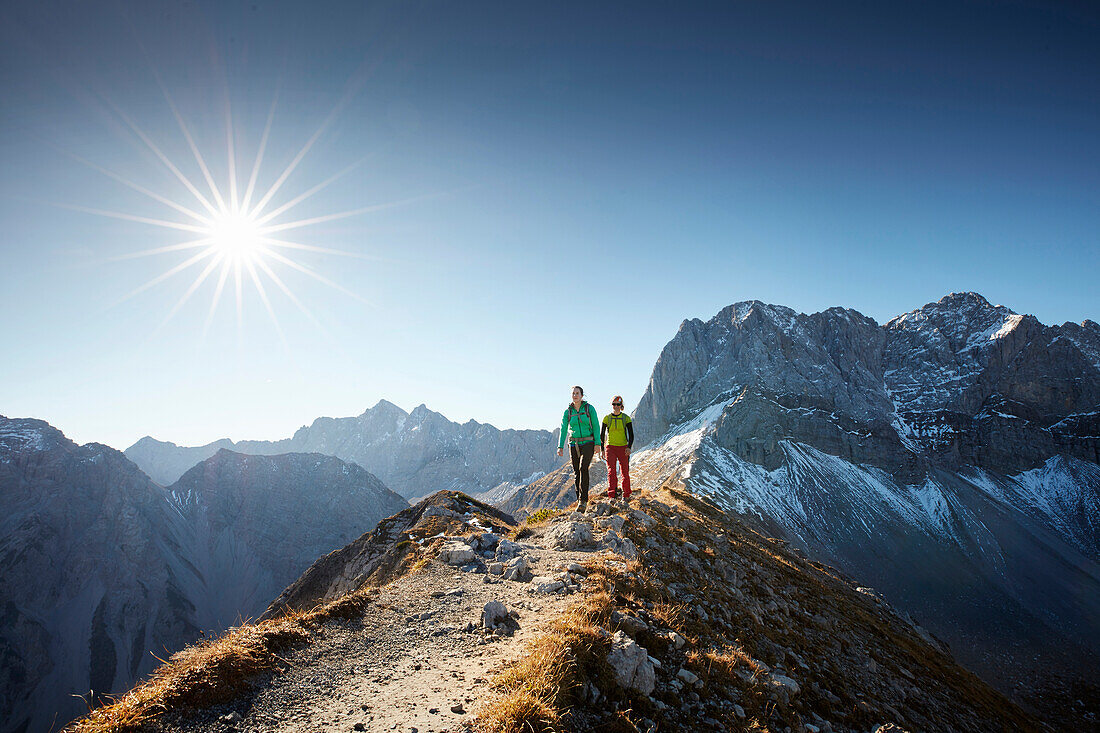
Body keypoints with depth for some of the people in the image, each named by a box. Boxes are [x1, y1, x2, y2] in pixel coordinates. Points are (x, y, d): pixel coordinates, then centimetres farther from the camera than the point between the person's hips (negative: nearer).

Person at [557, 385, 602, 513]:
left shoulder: (589, 408, -3)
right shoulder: (568, 411, 4)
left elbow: (596, 427, -2)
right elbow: (563, 429, 3)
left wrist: (597, 444, -10)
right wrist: (560, 447, -4)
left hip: (588, 443, -3)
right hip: (574, 444, 3)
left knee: (583, 468, -22)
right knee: (576, 472, 5)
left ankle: (583, 501, -22)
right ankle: (580, 501, 17)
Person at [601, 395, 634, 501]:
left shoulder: (626, 418, 0)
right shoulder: (607, 418, 2)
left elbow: (631, 435, 0)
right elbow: (602, 435, 7)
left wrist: (629, 447, -14)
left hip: (623, 448, 0)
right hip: (610, 447, 0)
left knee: (625, 472, 5)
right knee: (611, 471, -12)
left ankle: (626, 495, 21)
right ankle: (612, 496, -16)